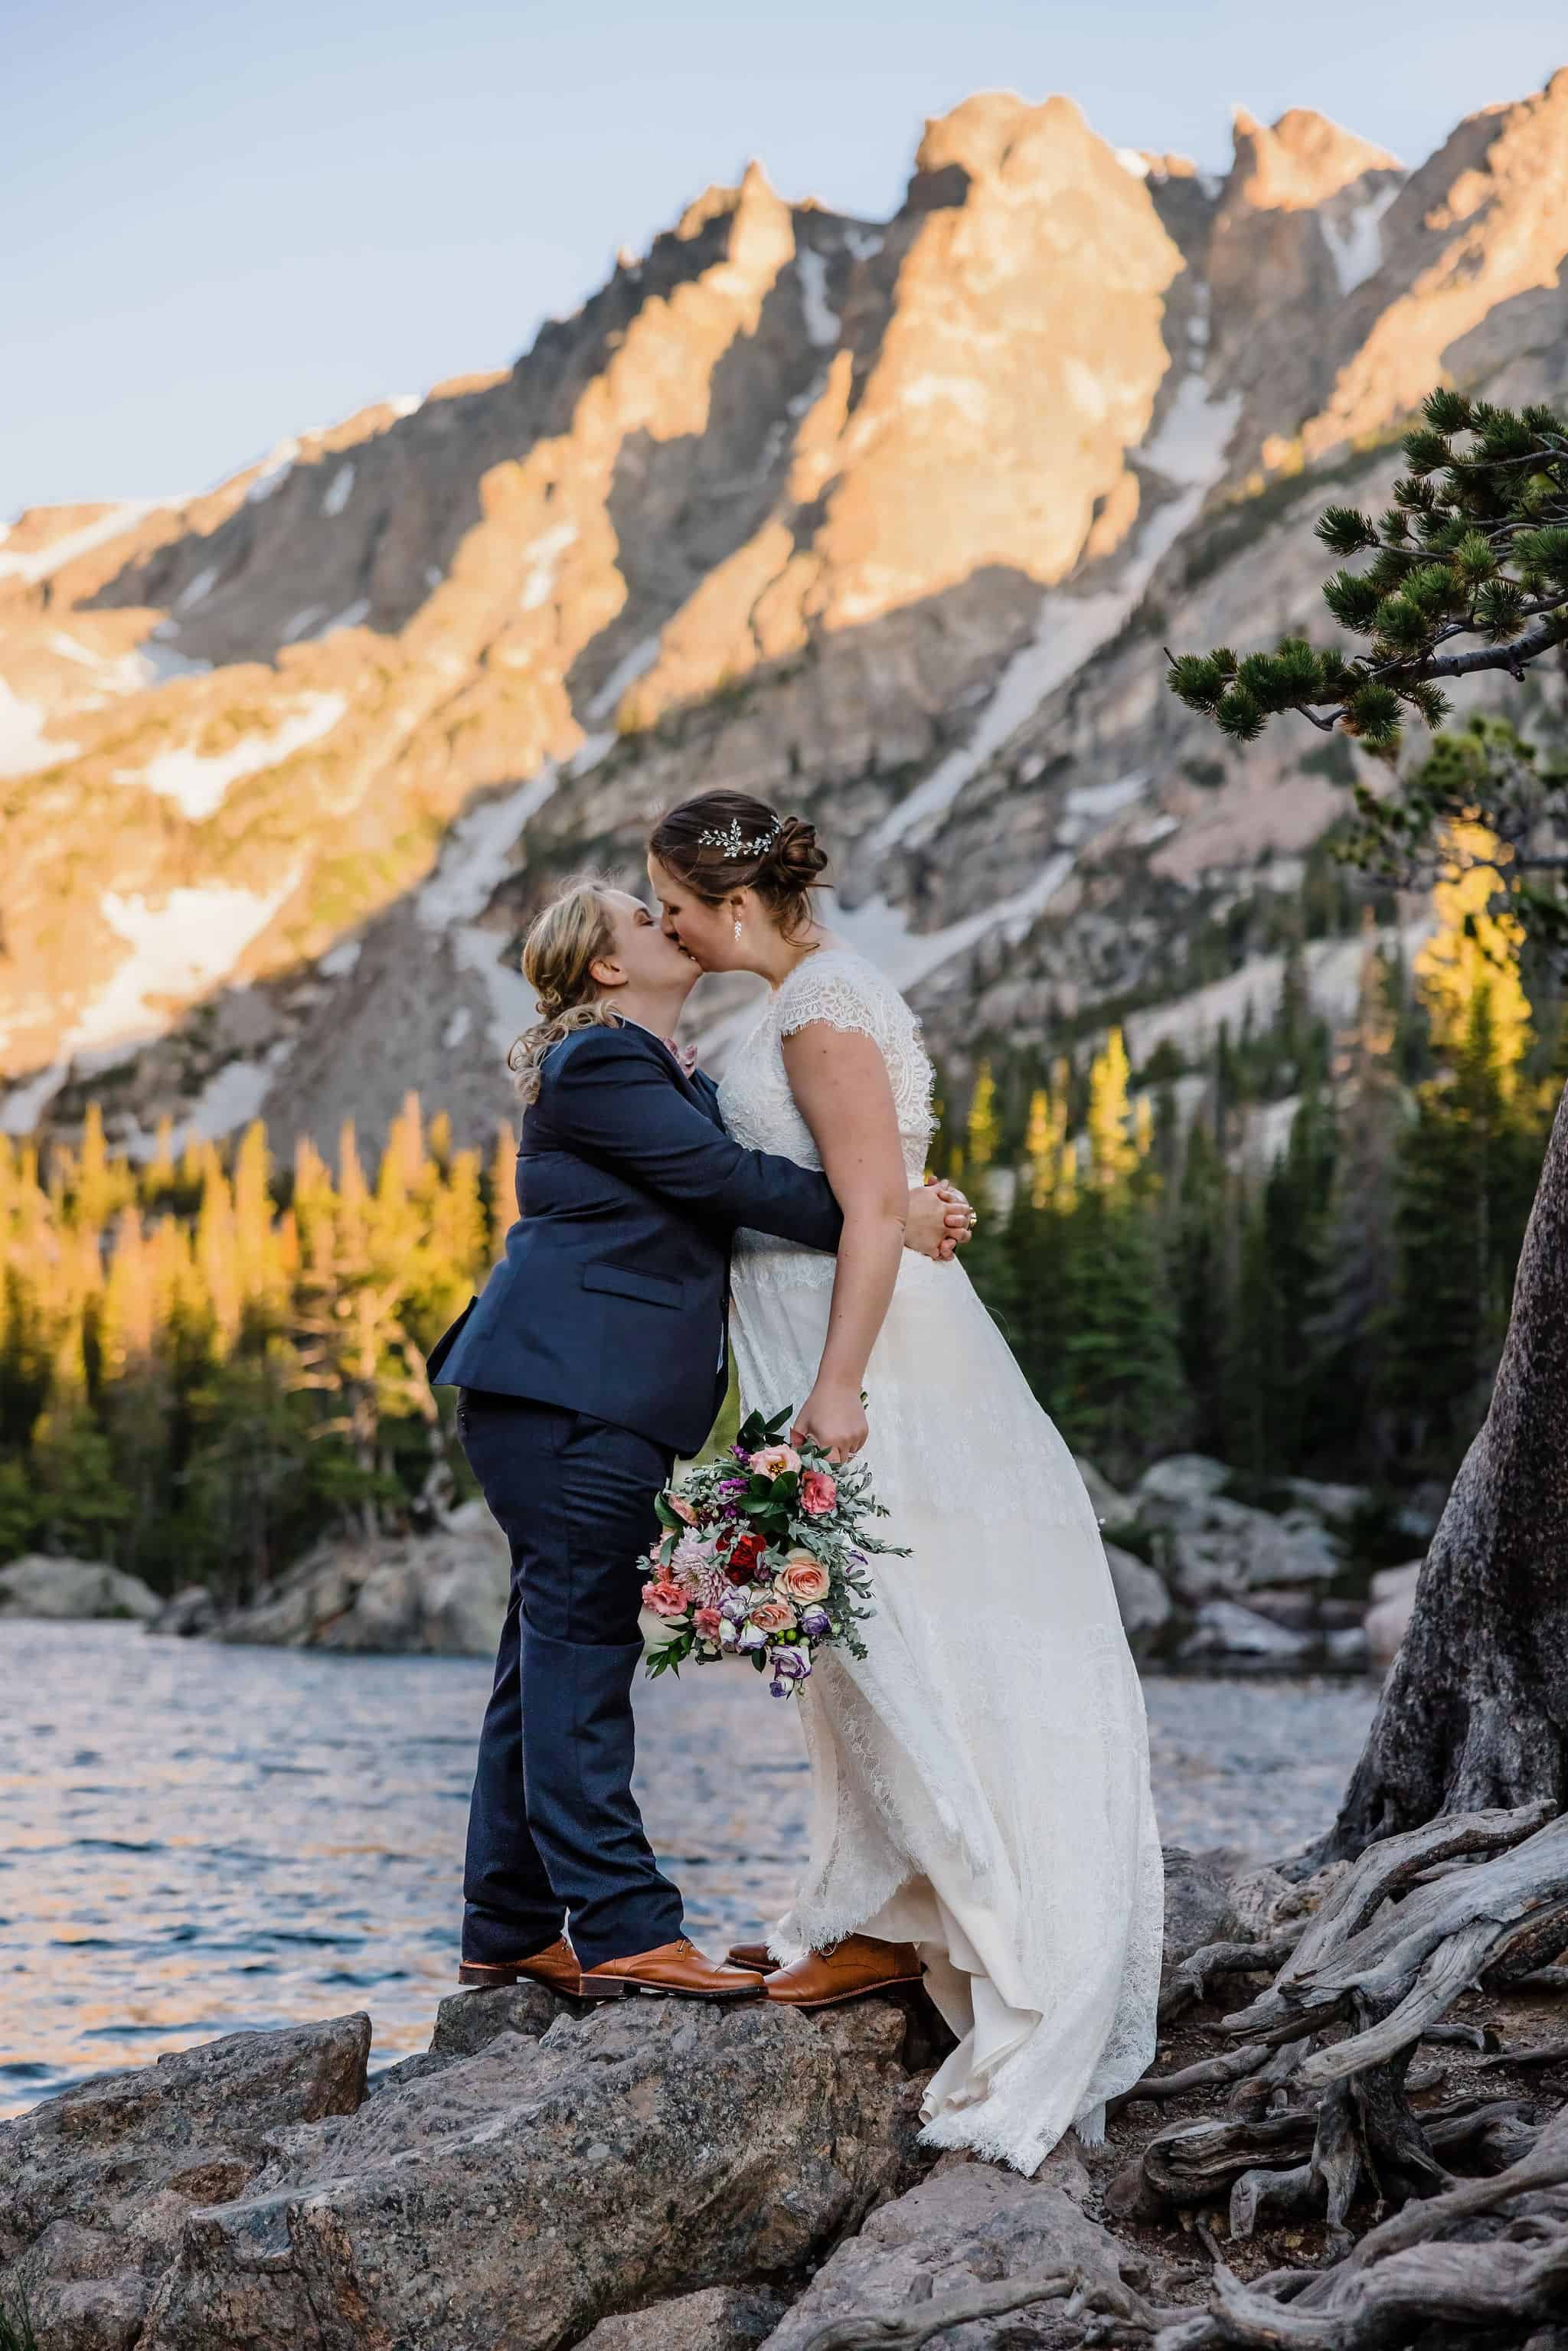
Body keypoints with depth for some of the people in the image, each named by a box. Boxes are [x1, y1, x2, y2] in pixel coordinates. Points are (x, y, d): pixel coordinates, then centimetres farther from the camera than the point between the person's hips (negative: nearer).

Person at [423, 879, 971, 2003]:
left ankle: (512, 1930, 16)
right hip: (567, 1392, -11)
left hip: (601, 1402, 11)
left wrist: (903, 1209, 0)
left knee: (555, 1655, 11)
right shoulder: (597, 1062, -8)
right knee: (583, 1647, -10)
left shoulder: (678, 1078, 24)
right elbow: (725, 1178, -15)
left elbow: (736, 1184, 15)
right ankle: (622, 1930, -11)